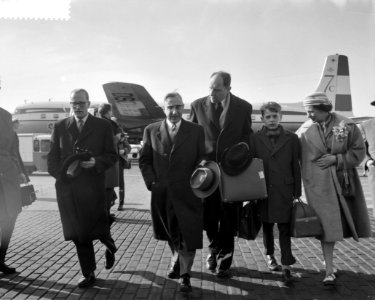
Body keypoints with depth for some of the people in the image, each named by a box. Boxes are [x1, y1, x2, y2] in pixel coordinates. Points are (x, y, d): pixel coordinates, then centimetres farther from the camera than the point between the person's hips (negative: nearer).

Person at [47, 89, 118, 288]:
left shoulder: (103, 126, 3)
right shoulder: (59, 127, 9)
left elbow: (112, 155, 3)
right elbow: (52, 157, 10)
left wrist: (96, 162, -16)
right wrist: (60, 174, -7)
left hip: (93, 187, -2)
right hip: (67, 187, 2)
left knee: (97, 228, 0)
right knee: (79, 234, 7)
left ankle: (110, 248, 36)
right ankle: (88, 274, 22)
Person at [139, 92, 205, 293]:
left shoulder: (196, 131, -1)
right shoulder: (151, 131, 3)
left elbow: (203, 160, 0)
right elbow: (144, 160, 6)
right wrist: (151, 182, -4)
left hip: (187, 193, -2)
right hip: (161, 193, 2)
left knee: (188, 235, 0)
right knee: (170, 233, 19)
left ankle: (185, 275, 16)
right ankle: (176, 260, 45)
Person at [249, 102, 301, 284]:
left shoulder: (291, 138, 2)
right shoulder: (255, 139, 2)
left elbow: (296, 166, 3)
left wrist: (297, 191, 1)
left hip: (284, 191, -1)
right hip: (263, 190, 1)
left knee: (285, 229, -2)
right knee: (267, 226, 15)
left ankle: (286, 266, 4)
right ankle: (270, 255, 35)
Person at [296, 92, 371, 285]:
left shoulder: (346, 125, -5)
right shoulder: (305, 130, -3)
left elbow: (359, 151, -1)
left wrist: (336, 158, -13)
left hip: (342, 181, 2)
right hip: (318, 183, -1)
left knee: (336, 223, 12)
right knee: (326, 225, -5)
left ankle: (328, 259, 36)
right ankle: (329, 270, 3)